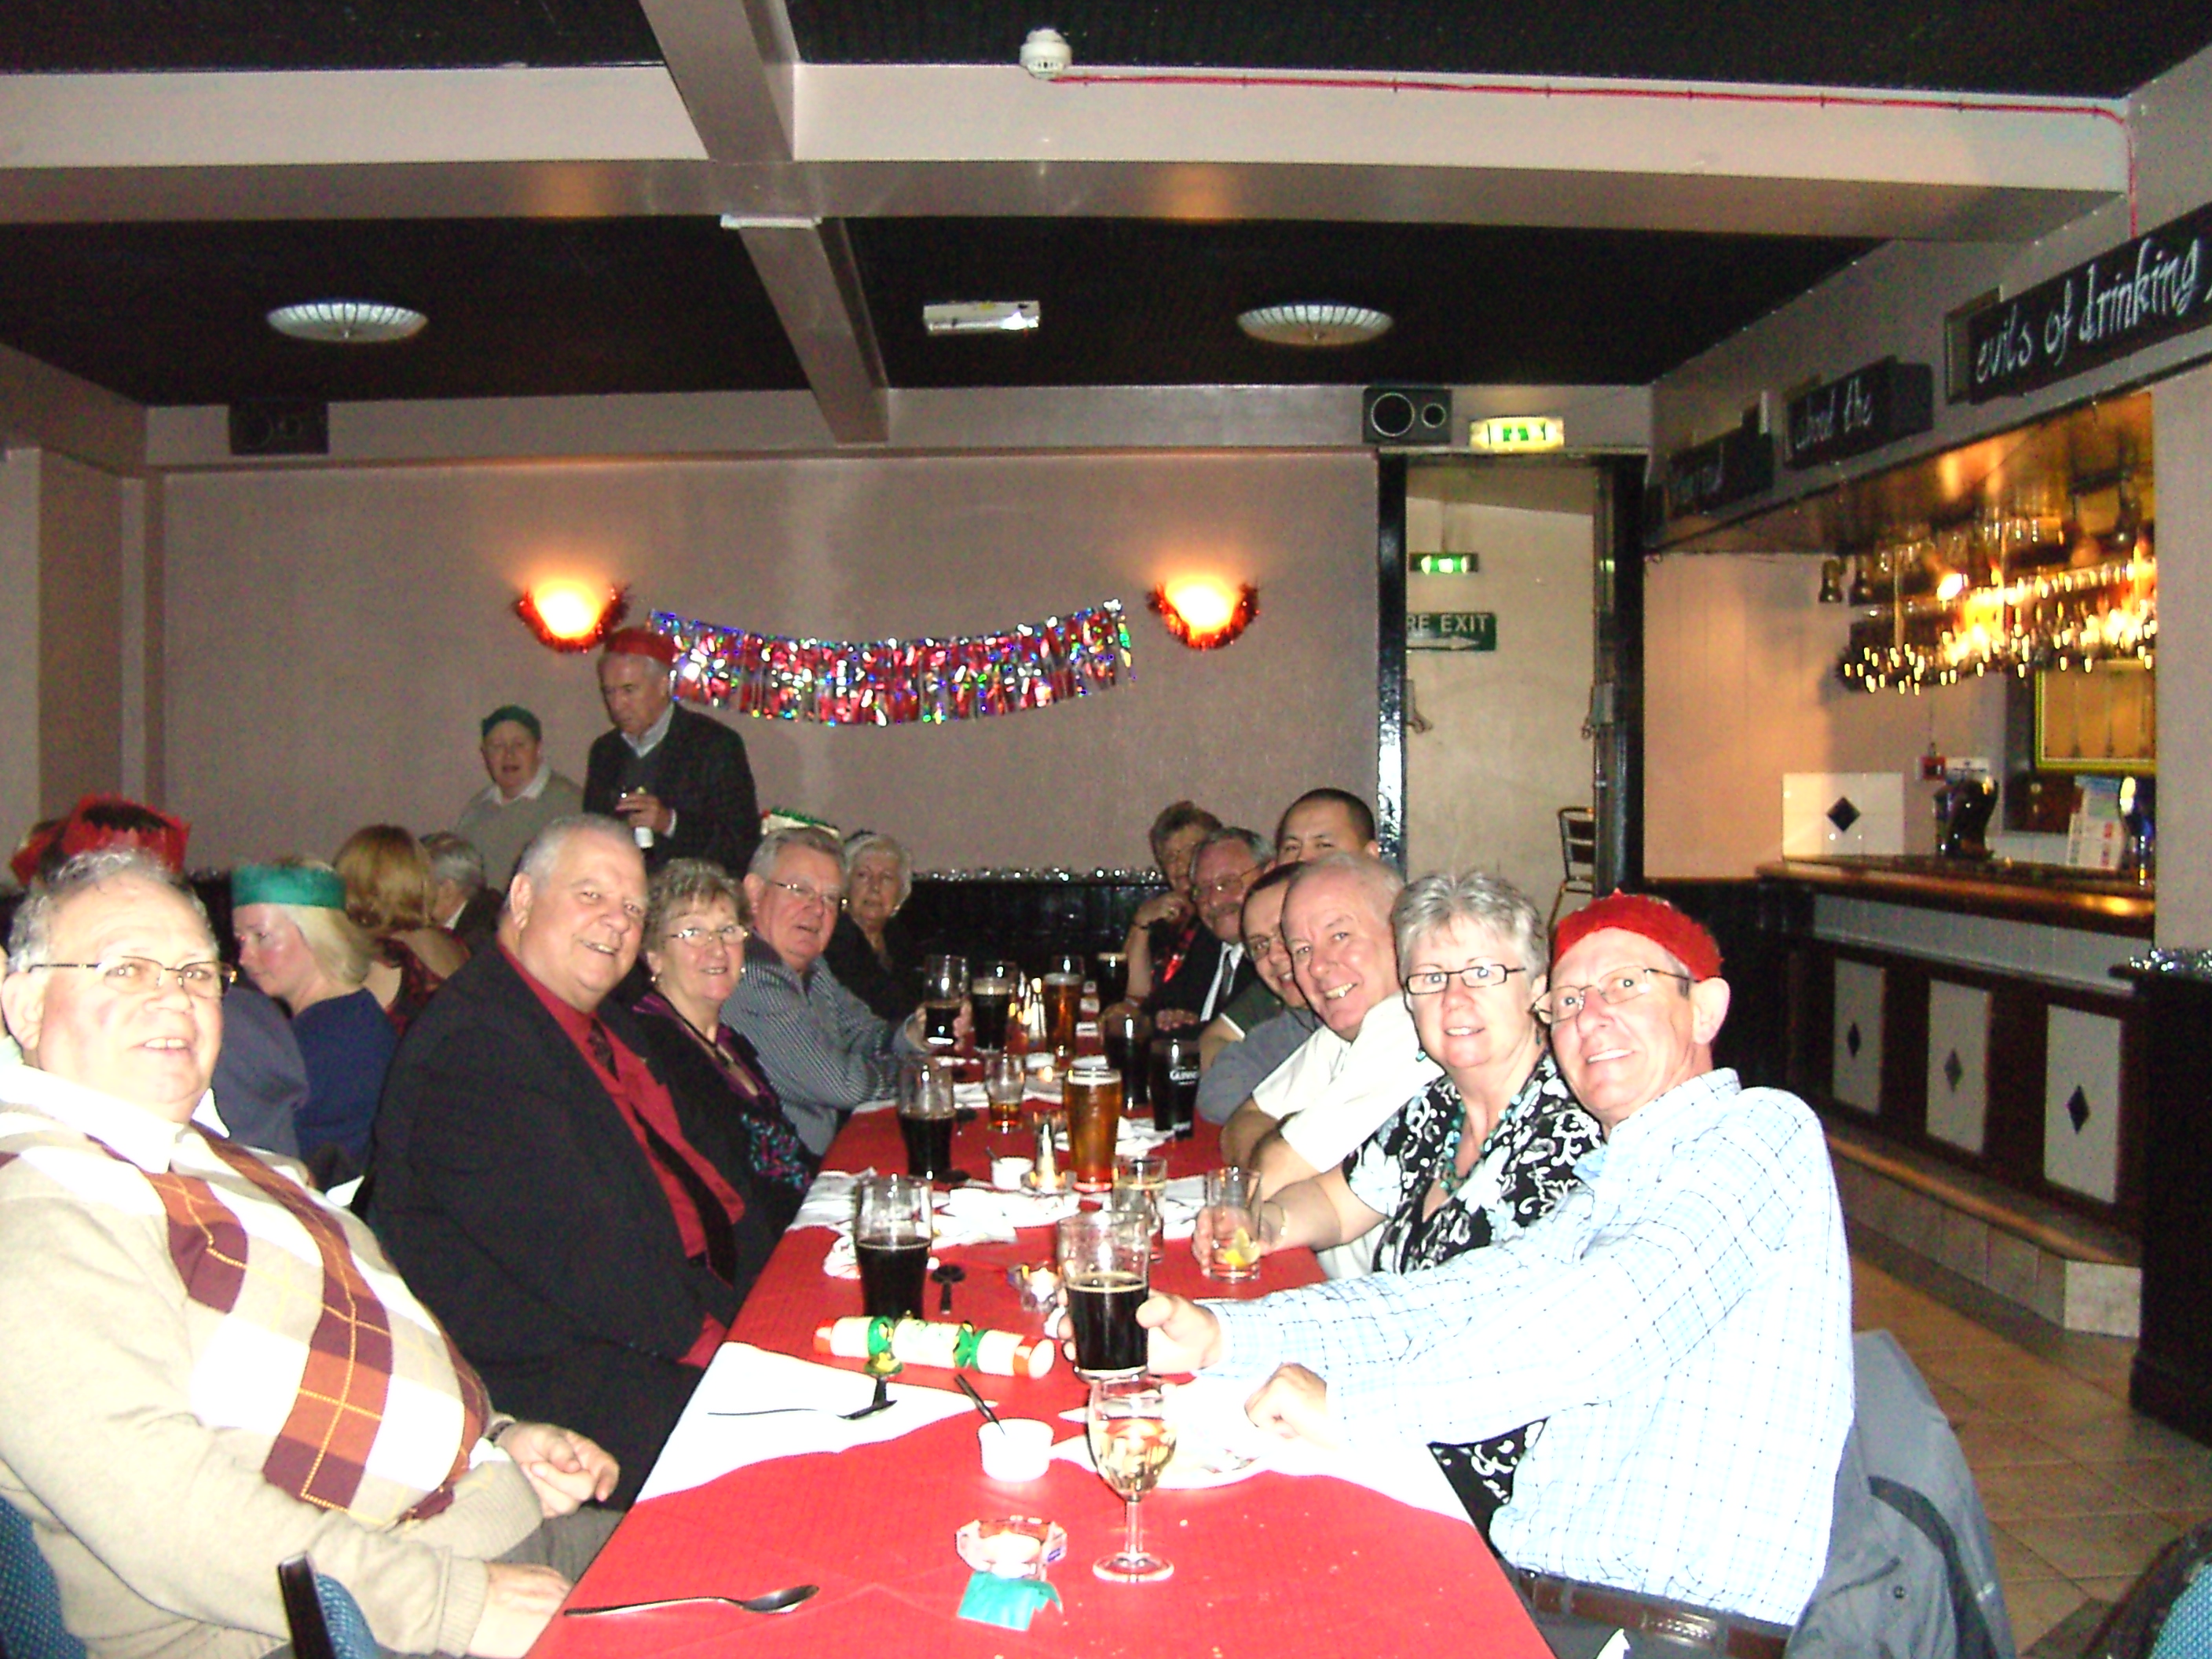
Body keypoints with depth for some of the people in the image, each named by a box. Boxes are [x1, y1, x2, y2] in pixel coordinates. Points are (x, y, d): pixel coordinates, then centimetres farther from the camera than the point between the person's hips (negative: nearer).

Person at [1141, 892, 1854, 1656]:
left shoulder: (1763, 1129, -6)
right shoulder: (1605, 1195, 21)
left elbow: (1620, 1315, -22)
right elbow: (1456, 1299, 10)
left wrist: (1352, 1405, -24)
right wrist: (1218, 1335, -2)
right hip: (1531, 1596, 7)